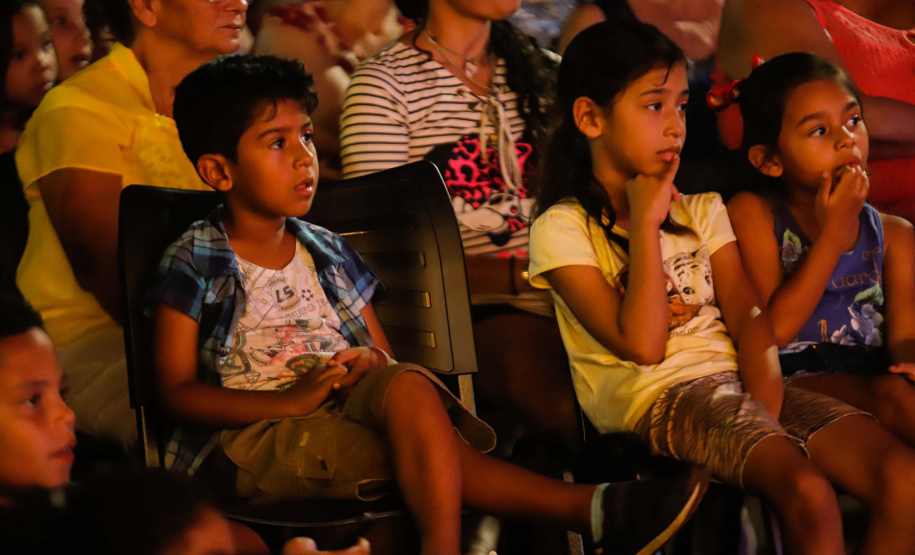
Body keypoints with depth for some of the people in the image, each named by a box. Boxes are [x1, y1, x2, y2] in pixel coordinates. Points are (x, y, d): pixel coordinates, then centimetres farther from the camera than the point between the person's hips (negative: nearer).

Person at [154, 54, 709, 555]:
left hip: (351, 406, 6)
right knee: (425, 450, -33)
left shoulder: (326, 252, 19)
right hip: (255, 433, -6)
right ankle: (584, 506, -42)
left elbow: (384, 356, 22)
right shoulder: (194, 263, 1)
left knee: (407, 384, -33)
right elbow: (179, 390, -6)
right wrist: (291, 400, -17)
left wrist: (372, 363, -6)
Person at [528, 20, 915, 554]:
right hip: (659, 395, -6)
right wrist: (646, 222, -6)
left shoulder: (701, 211, 21)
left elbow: (748, 317, 7)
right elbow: (642, 345, -10)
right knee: (808, 491, -33)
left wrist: (764, 404, -12)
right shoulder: (563, 229, 3)